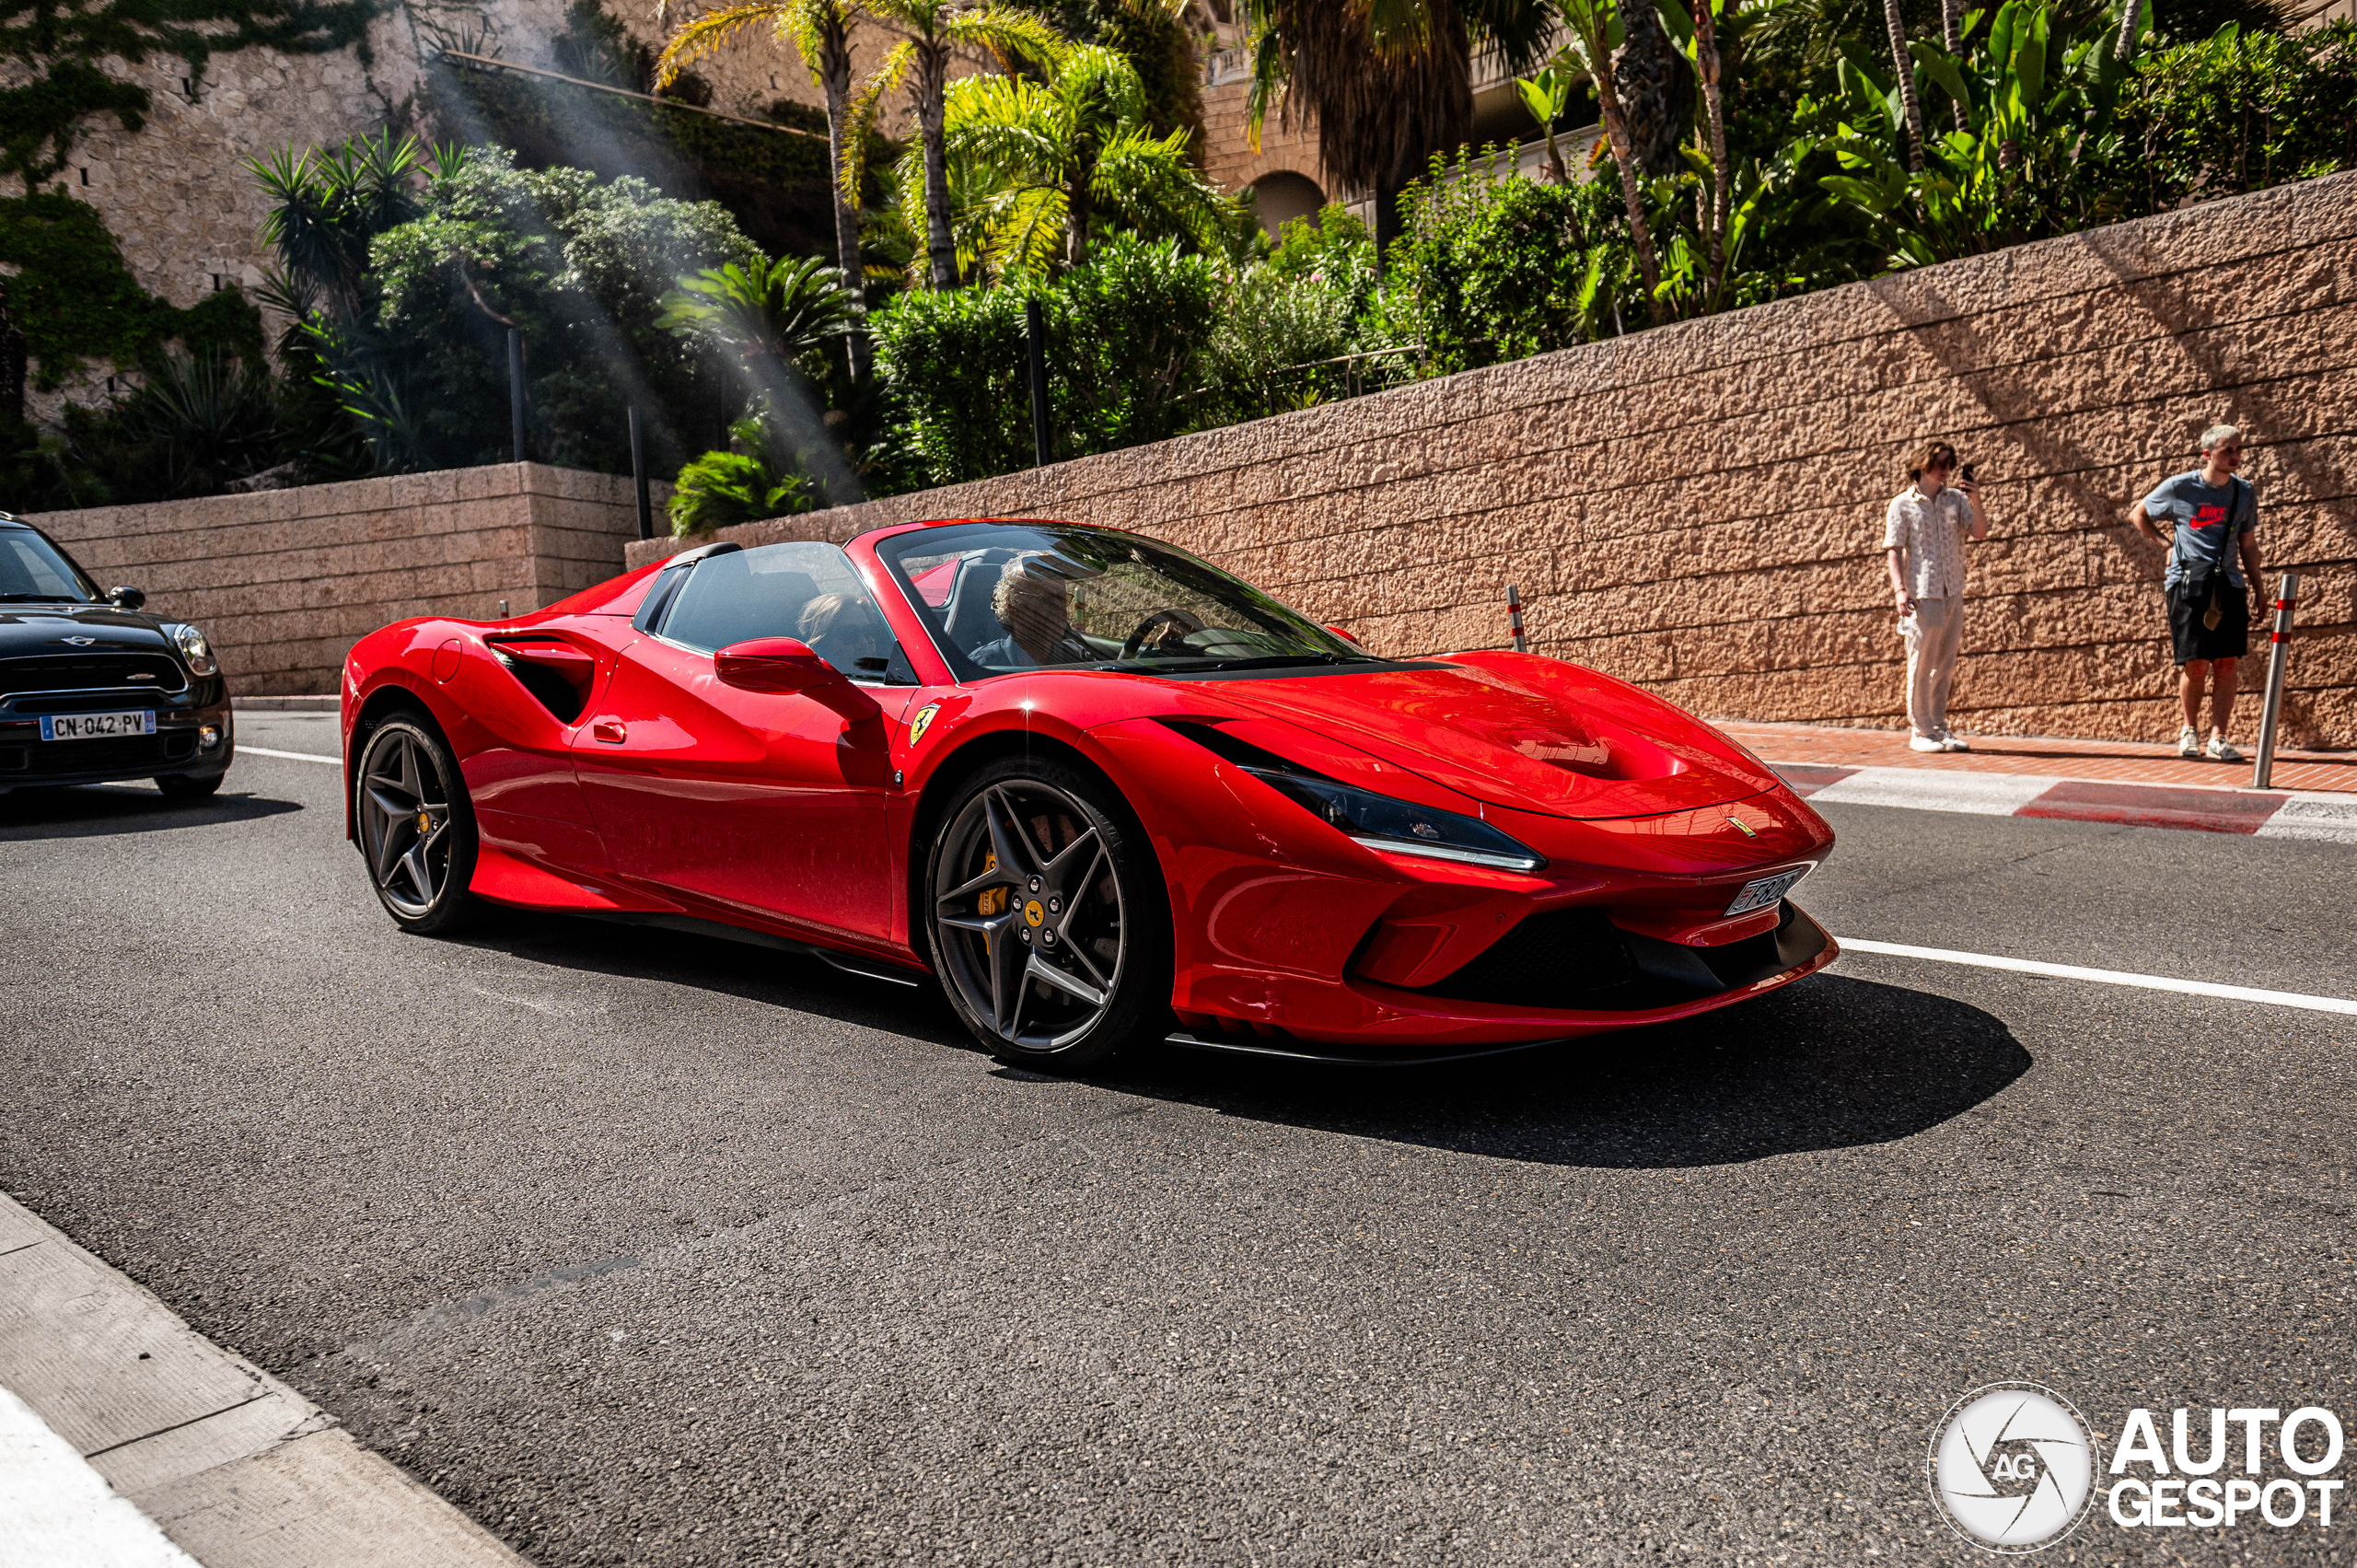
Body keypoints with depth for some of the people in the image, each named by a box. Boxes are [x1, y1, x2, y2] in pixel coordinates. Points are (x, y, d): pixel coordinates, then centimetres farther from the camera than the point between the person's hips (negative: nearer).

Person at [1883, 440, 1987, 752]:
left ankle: (1939, 728, 20)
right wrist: (1899, 589, -16)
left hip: (1953, 593, 5)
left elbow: (1980, 532, 1)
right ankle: (1920, 731, 7)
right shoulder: (1902, 504, -2)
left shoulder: (1955, 500, 10)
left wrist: (1975, 501, -16)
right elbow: (1894, 551, -6)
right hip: (1922, 594, -5)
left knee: (1946, 665, 10)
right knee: (1921, 664, -1)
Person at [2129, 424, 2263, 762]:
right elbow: (2138, 514, 14)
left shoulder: (2244, 493, 9)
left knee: (2227, 664, -3)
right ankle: (2189, 730, 18)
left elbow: (2248, 544, 17)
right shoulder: (2179, 488, -1)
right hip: (2188, 583, -3)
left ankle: (2218, 738, 0)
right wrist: (2165, 542, 2)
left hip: (2229, 585, 3)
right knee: (2194, 663, -3)